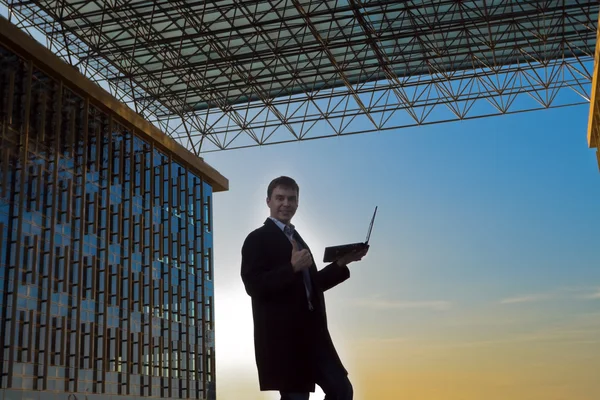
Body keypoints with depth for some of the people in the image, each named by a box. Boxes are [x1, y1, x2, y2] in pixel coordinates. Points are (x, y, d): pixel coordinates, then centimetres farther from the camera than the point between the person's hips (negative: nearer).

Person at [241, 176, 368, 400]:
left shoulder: (297, 238, 20)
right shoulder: (257, 239, -5)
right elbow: (253, 285, -17)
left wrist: (341, 263, 10)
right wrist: (292, 268, -25)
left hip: (311, 333, 8)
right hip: (282, 336, -8)